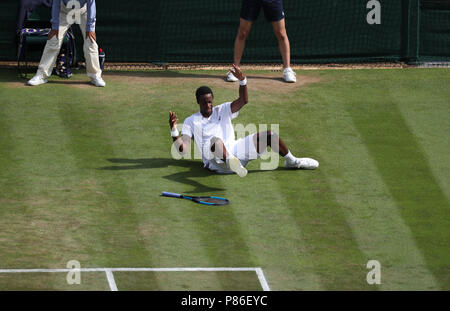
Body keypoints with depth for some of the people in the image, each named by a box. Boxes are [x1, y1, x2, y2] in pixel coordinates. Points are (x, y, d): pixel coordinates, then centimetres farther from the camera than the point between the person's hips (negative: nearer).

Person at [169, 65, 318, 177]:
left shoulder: (222, 110, 20)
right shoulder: (190, 122, 12)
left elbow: (243, 100, 4)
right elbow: (182, 149, 0)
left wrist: (242, 80, -14)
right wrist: (174, 129, -18)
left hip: (234, 149, 5)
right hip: (215, 160, -5)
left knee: (269, 136, -2)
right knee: (216, 140, -42)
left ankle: (291, 161, 17)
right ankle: (231, 162, -73)